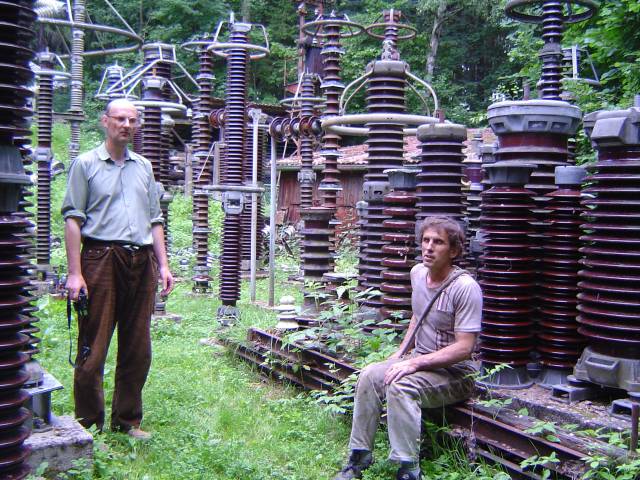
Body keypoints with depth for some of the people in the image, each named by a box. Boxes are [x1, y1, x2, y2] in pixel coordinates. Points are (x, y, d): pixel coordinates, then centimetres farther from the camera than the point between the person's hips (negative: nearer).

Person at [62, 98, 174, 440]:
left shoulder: (143, 167, 17)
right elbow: (73, 219, -4)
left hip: (141, 262, 5)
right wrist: (74, 272, -12)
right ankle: (89, 425, 9)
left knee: (137, 350, 9)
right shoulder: (85, 164, 2)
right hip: (101, 259, -5)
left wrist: (162, 264, 11)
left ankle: (127, 421, 21)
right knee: (93, 349, -2)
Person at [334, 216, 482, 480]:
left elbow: (464, 347, -24)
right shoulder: (418, 273, 4)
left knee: (399, 386, -32)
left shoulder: (466, 287, -21)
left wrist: (416, 362, -27)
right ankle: (359, 456, -5)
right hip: (419, 360, 7)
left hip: (455, 372, -7)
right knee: (369, 375, -16)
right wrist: (400, 354, 12)